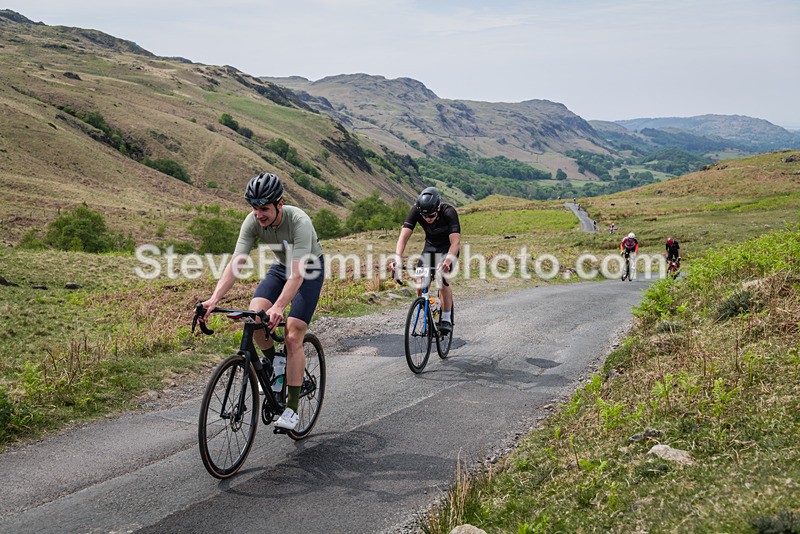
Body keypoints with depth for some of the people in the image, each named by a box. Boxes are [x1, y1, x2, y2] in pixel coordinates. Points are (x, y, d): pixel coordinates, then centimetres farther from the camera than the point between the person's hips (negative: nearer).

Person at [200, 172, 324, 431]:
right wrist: (214, 299, -41)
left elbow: (298, 273, -42)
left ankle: (292, 408, -4)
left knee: (293, 337, -14)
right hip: (281, 266, 5)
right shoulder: (253, 221, -22)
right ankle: (272, 362, 11)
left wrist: (278, 308, -55)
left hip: (309, 269, -5)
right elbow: (236, 263, -27)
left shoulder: (299, 222, -36)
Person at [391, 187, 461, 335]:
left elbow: (455, 242, -43)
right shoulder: (416, 211, -26)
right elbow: (404, 235, -33)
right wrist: (398, 258, -50)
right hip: (430, 245, 3)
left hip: (448, 248, -3)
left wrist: (447, 261, -61)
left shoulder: (449, 212, -34)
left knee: (443, 279, -24)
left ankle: (446, 319, -9)